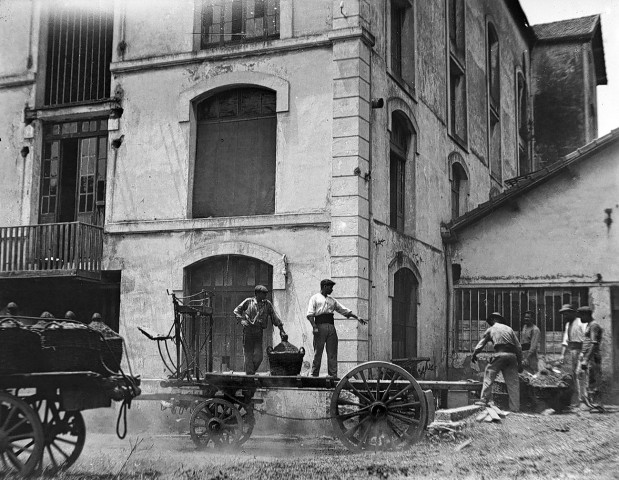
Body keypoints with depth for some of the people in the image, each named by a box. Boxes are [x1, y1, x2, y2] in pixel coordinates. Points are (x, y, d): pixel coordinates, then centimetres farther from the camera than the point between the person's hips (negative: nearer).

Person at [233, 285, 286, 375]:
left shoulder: (267, 304, 9)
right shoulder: (248, 301, 3)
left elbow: (274, 317, 12)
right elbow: (236, 311, 9)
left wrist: (281, 329, 8)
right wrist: (241, 320, -7)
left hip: (258, 331, 2)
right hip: (248, 330, -2)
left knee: (259, 355, -4)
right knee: (249, 354, -2)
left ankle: (252, 371, 16)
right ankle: (249, 374, 4)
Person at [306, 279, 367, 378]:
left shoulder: (332, 300, 23)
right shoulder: (315, 298, 7)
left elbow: (344, 310, 23)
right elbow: (310, 315, -2)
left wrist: (357, 317, 15)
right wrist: (314, 327, -15)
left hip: (331, 327, 5)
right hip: (320, 326, -5)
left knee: (332, 353, 1)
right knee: (318, 352, -5)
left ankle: (333, 375, 2)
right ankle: (314, 375, 0)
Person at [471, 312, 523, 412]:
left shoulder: (491, 329, 15)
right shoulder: (509, 329, 22)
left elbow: (481, 344, 17)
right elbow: (518, 346, 17)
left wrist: (474, 355, 32)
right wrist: (520, 363, 18)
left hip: (500, 354, -4)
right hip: (512, 355, 4)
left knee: (489, 377, 7)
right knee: (513, 382, 6)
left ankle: (484, 401, 1)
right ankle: (515, 407, 5)